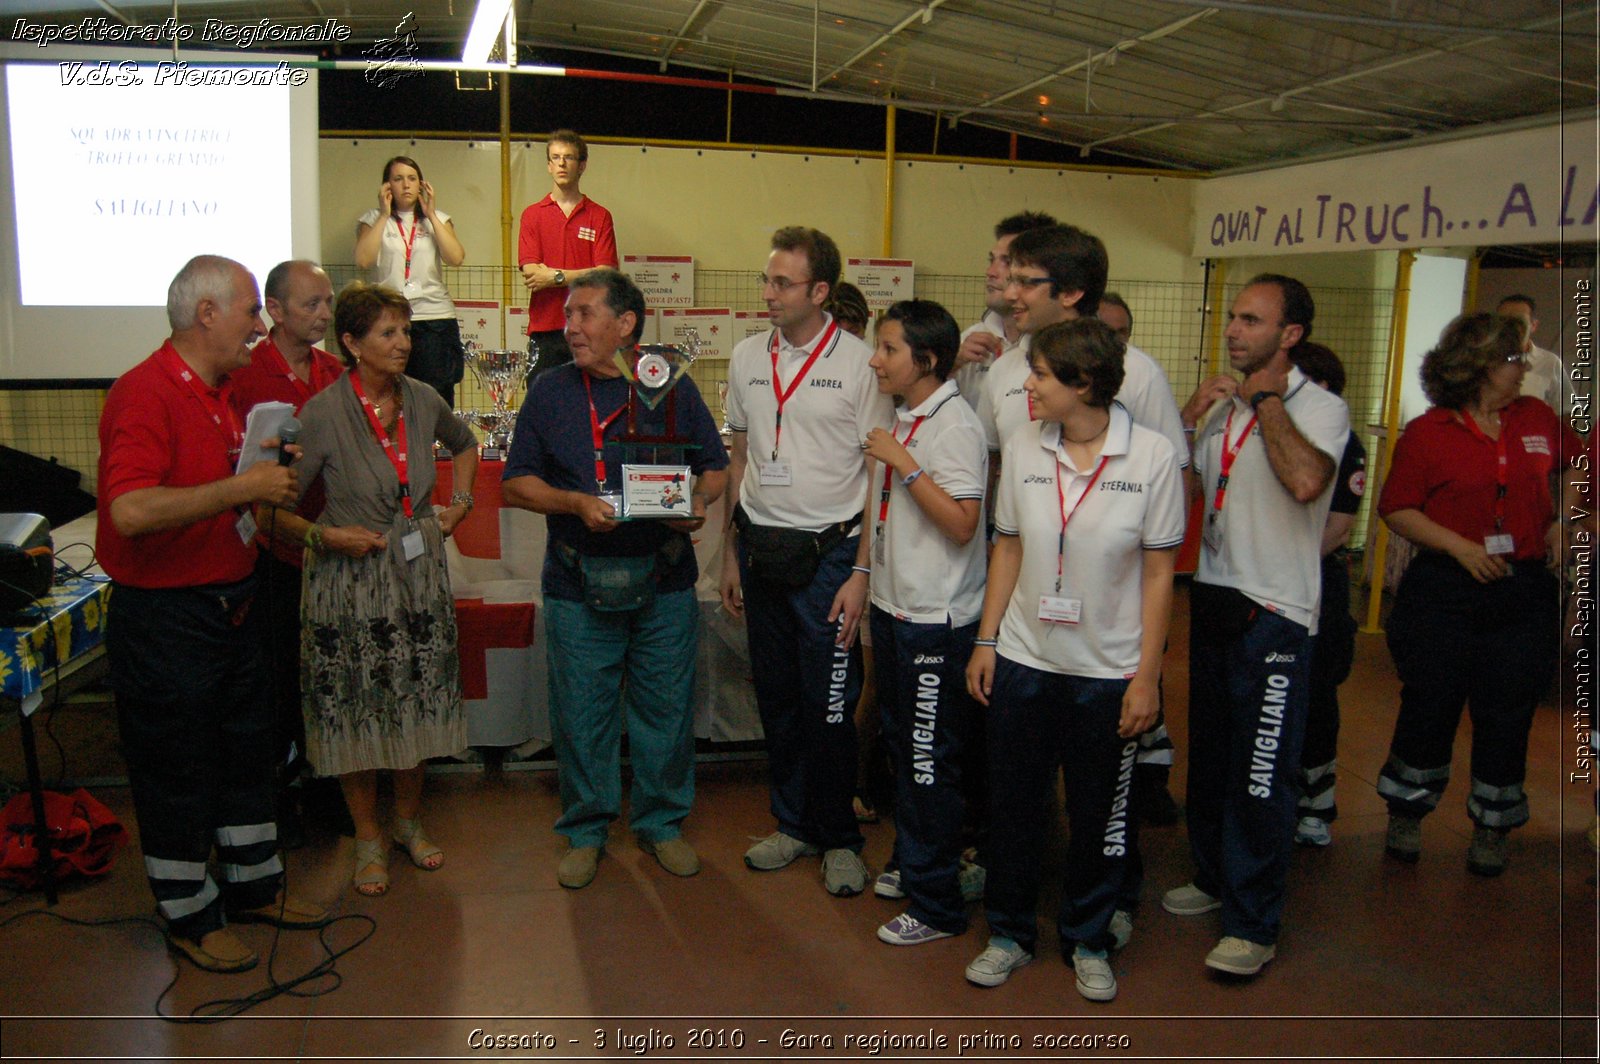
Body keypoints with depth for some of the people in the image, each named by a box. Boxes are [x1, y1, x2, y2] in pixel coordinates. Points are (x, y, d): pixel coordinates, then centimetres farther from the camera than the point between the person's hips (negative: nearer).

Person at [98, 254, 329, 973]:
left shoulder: (219, 392, 10)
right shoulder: (145, 392, -19)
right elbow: (131, 510, -32)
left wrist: (268, 471, 6)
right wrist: (242, 487, -28)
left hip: (233, 604, 9)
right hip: (164, 621, -9)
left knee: (248, 749, 19)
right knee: (177, 771, 6)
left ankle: (253, 885, 35)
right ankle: (189, 916, 23)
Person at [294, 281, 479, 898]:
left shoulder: (422, 401, 1)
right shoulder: (324, 413, -14)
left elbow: (465, 443, 22)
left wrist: (460, 500, 11)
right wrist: (326, 535, -21)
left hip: (419, 574, 4)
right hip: (351, 581, -4)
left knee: (418, 705, 12)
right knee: (355, 712, 6)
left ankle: (409, 823, 32)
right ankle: (368, 838, 24)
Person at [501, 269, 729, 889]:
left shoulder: (674, 388, 5)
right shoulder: (550, 393, 4)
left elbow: (716, 467, 11)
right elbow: (515, 485, 3)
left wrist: (698, 502, -11)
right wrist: (576, 502, -14)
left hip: (665, 582, 1)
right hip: (579, 583, 0)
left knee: (666, 708, 9)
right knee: (581, 714, 6)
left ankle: (661, 822, 27)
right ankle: (585, 832, 24)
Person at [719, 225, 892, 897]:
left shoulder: (859, 364, -8)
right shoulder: (747, 357, 7)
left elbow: (880, 476, -7)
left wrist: (862, 571, -12)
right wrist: (731, 554, 12)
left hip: (827, 552, -5)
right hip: (760, 547, 5)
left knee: (830, 707, 1)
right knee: (776, 698, 13)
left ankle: (839, 839, 19)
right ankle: (794, 823, 29)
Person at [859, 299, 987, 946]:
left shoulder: (955, 425, -16)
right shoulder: (903, 418, 10)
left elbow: (962, 524, -24)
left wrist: (903, 463, -23)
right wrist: (865, 580, 19)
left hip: (937, 619, -9)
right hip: (894, 605, 9)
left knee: (929, 761, -1)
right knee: (901, 747, 19)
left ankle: (935, 905, 12)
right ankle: (909, 865, 36)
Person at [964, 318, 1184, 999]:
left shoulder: (1152, 457, -10)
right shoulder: (1023, 446, -1)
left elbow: (1159, 573, -6)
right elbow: (1008, 549, 7)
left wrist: (1147, 676, -7)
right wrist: (986, 641, 5)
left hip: (1108, 671, -2)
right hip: (1023, 662, 3)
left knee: (1100, 815, 11)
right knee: (1013, 804, 12)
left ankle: (1089, 940, 32)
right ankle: (1009, 932, 32)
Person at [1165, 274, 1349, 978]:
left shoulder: (1321, 409, -10)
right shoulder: (1224, 404, 12)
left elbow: (1306, 480, -31)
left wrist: (1267, 399, -16)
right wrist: (1188, 414, 0)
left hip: (1274, 614, -7)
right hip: (1213, 600, 7)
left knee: (1261, 775, -2)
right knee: (1208, 757, 18)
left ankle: (1253, 923, 9)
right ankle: (1214, 877, 36)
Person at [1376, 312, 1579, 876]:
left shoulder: (1538, 419, 7)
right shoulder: (1427, 433, -6)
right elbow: (1396, 509, -7)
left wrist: (1562, 521, 9)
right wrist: (1459, 547, -15)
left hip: (1523, 595, 4)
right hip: (1444, 593, -3)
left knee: (1507, 714, 8)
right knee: (1430, 707, 5)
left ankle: (1491, 828, 25)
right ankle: (1407, 814, 26)